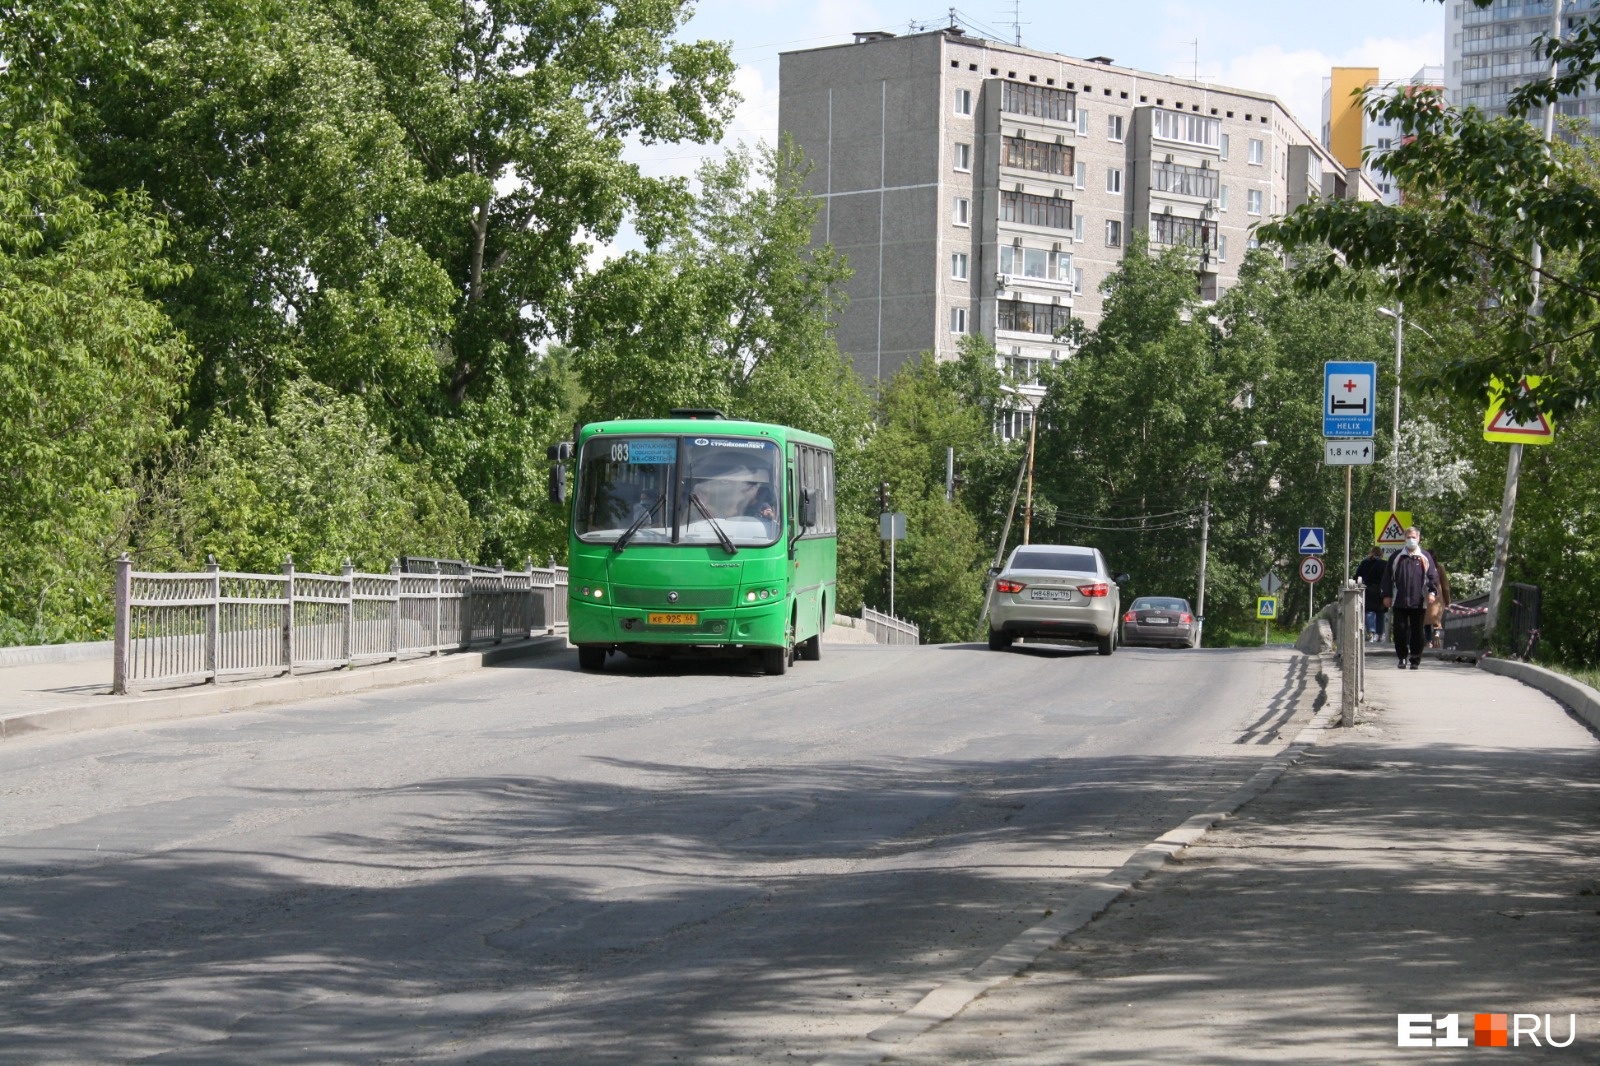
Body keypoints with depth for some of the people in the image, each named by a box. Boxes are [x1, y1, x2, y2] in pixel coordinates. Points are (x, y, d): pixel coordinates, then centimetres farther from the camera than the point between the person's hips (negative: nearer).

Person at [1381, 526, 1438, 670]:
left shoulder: (1425, 557, 7)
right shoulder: (1397, 557, 10)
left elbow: (1433, 576, 4)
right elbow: (1387, 577, 10)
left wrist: (1432, 592, -11)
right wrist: (1387, 595, 4)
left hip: (1418, 602, -1)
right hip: (1399, 602, 1)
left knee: (1417, 632, 2)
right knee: (1400, 630, -1)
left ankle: (1415, 660, 10)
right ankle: (1402, 657, 12)